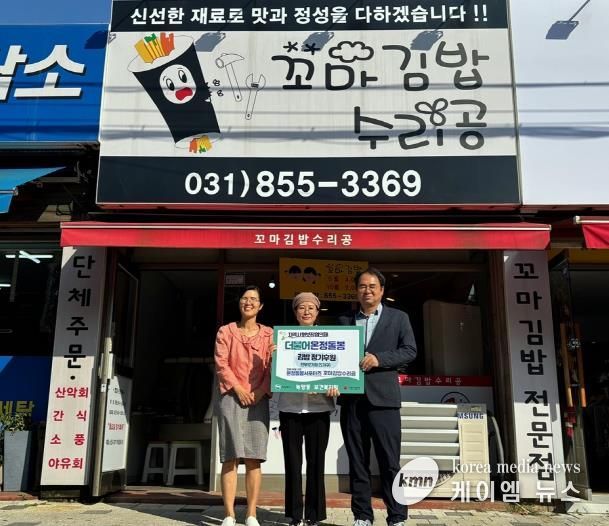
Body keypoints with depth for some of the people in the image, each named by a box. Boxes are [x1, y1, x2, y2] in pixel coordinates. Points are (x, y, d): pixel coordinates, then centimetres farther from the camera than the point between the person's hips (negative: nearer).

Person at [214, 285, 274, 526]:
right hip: (231, 397, -1)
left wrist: (260, 391, -9)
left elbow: (271, 366, 6)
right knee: (230, 457, -5)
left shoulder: (268, 334, 13)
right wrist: (238, 389, -11)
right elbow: (221, 364, 0)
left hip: (258, 399, 2)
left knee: (254, 459, 0)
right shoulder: (226, 331, 9)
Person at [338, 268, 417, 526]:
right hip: (352, 398, 3)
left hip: (382, 397, -2)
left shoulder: (398, 318, 8)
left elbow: (410, 350, 0)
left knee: (390, 462, -1)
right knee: (357, 462, 8)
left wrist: (379, 358, -13)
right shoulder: (344, 320, 14)